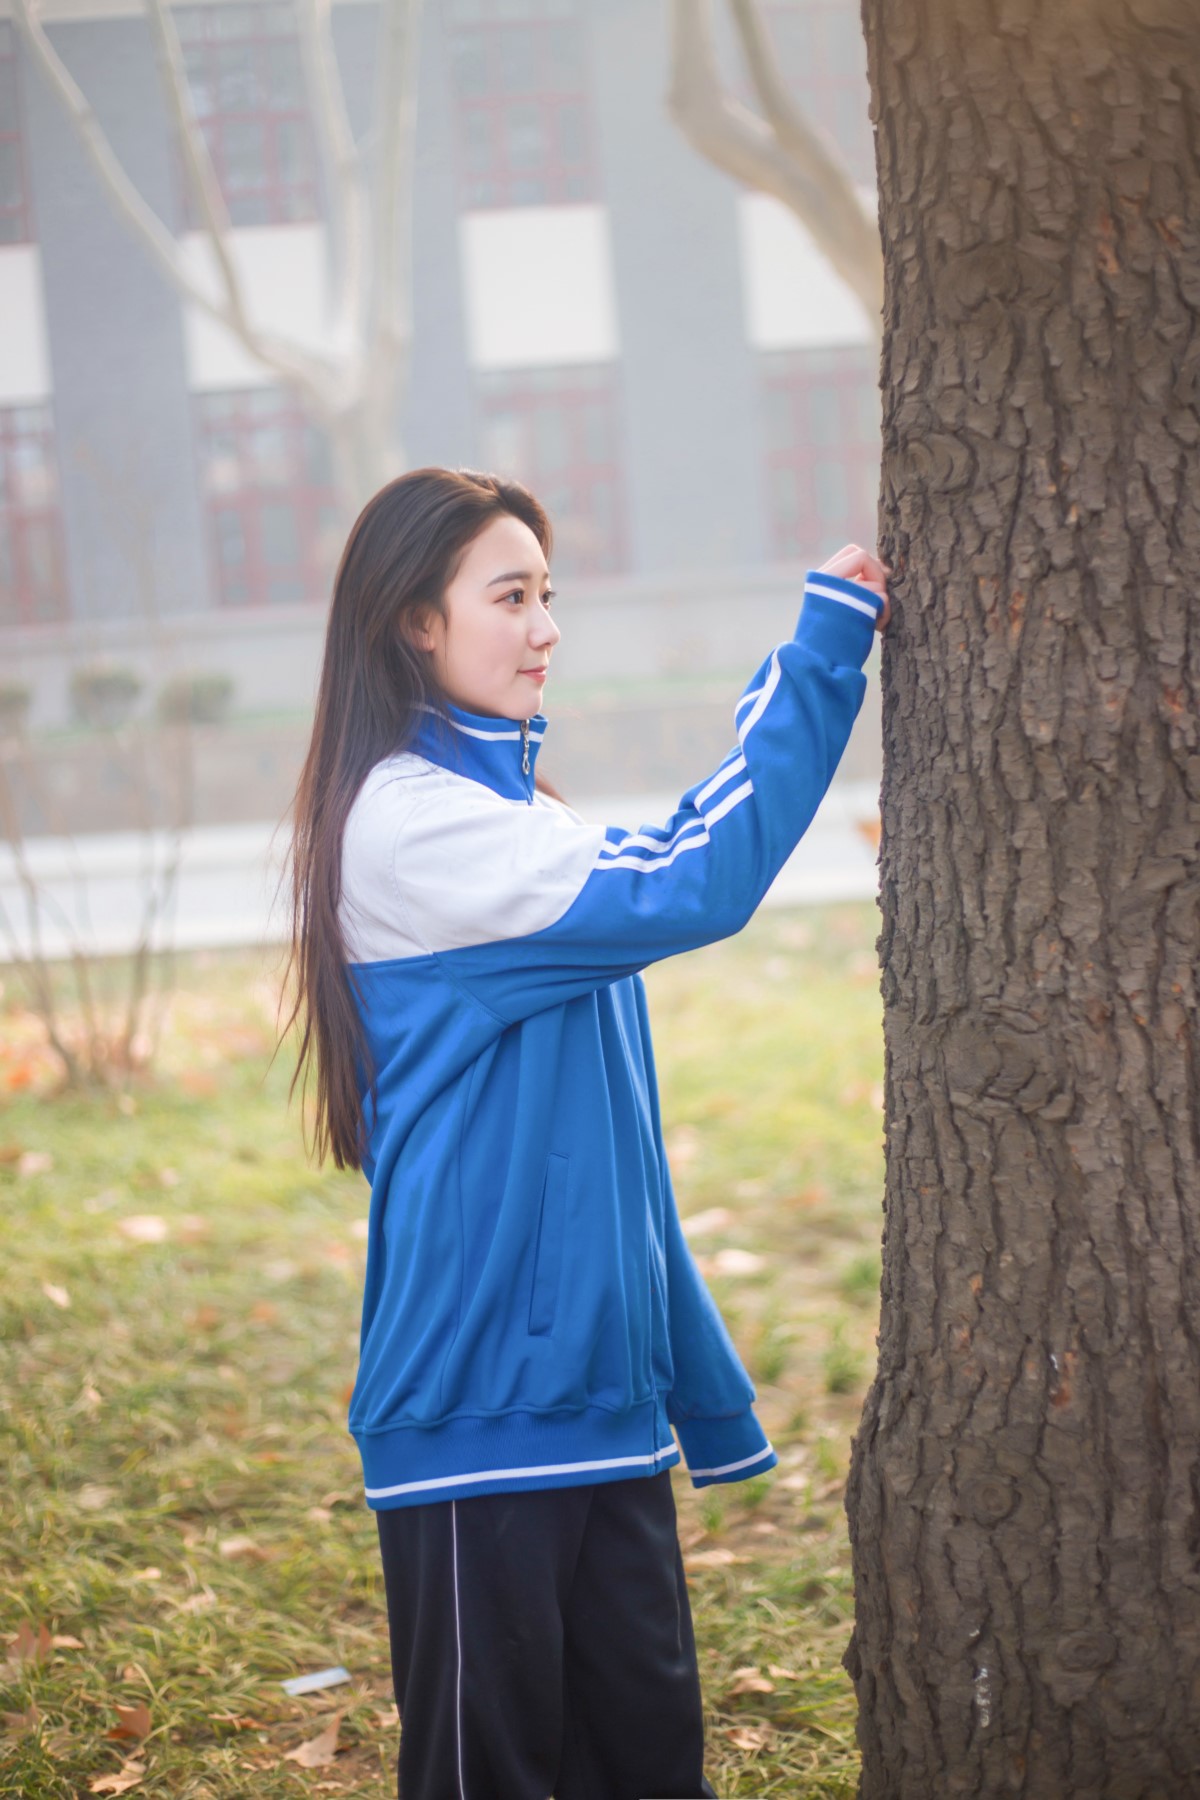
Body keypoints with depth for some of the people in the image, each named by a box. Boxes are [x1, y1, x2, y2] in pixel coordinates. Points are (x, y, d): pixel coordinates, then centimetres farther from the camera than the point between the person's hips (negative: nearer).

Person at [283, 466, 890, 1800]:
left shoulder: (513, 806, 15)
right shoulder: (407, 817, -14)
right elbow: (684, 886, -24)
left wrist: (705, 1389, 19)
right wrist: (821, 651, -19)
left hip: (599, 1386, 9)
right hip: (480, 1402, -9)